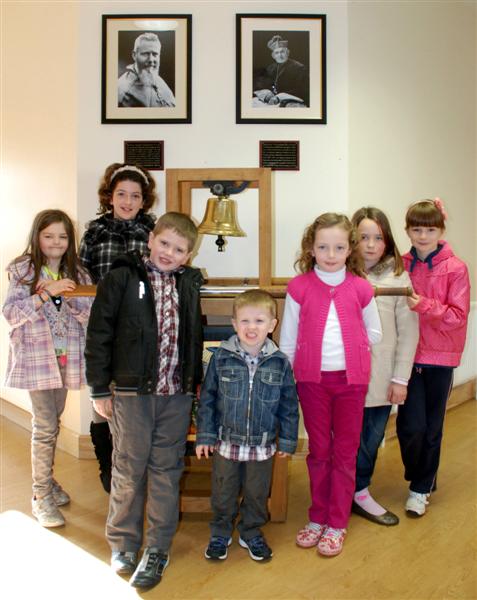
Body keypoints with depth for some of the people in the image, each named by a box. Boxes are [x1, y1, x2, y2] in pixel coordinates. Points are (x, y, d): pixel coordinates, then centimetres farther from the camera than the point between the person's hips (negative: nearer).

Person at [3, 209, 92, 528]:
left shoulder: (76, 272, 5)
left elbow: (90, 314, -1)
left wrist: (68, 297, -17)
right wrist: (46, 293, -22)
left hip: (66, 357, 4)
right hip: (37, 357, -4)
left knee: (53, 422, 17)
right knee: (45, 427, -2)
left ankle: (47, 479, 36)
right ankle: (41, 496, 13)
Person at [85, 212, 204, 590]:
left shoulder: (189, 284, 7)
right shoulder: (122, 278, -6)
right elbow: (99, 334, -6)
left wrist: (196, 382, 13)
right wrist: (100, 388, -6)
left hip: (178, 392, 3)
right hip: (132, 389, -3)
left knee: (167, 468, 11)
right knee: (130, 467, 10)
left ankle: (158, 548, 26)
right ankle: (123, 542, 30)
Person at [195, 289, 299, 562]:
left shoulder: (280, 362, -9)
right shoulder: (221, 358, -10)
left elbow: (289, 405, -1)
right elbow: (207, 399, -3)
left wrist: (287, 440, 2)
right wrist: (205, 435, -3)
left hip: (263, 446, 0)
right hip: (226, 443, 0)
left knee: (257, 494, 18)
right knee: (223, 494, 17)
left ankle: (252, 533, 42)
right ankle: (221, 533, 41)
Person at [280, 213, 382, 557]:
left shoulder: (361, 288, -3)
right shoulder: (299, 287, -5)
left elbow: (374, 333, 9)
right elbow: (288, 338, 1)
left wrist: (347, 345, 0)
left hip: (351, 378, 0)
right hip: (312, 378, 0)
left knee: (345, 451, 10)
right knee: (318, 450, 13)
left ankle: (337, 524, 25)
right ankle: (318, 518, 31)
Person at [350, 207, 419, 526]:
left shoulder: (398, 277, -1)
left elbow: (409, 331, 0)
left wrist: (401, 378, -2)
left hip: (382, 378, 2)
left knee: (372, 439, 14)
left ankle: (357, 491, 35)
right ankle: (358, 493, 32)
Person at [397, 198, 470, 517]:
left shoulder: (455, 268, -7)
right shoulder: (402, 266, 1)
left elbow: (458, 316, -11)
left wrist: (423, 305, -22)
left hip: (440, 358, -1)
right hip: (409, 355, 1)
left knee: (432, 427, 10)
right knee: (410, 426, -1)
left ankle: (422, 488, 30)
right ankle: (418, 476, 29)